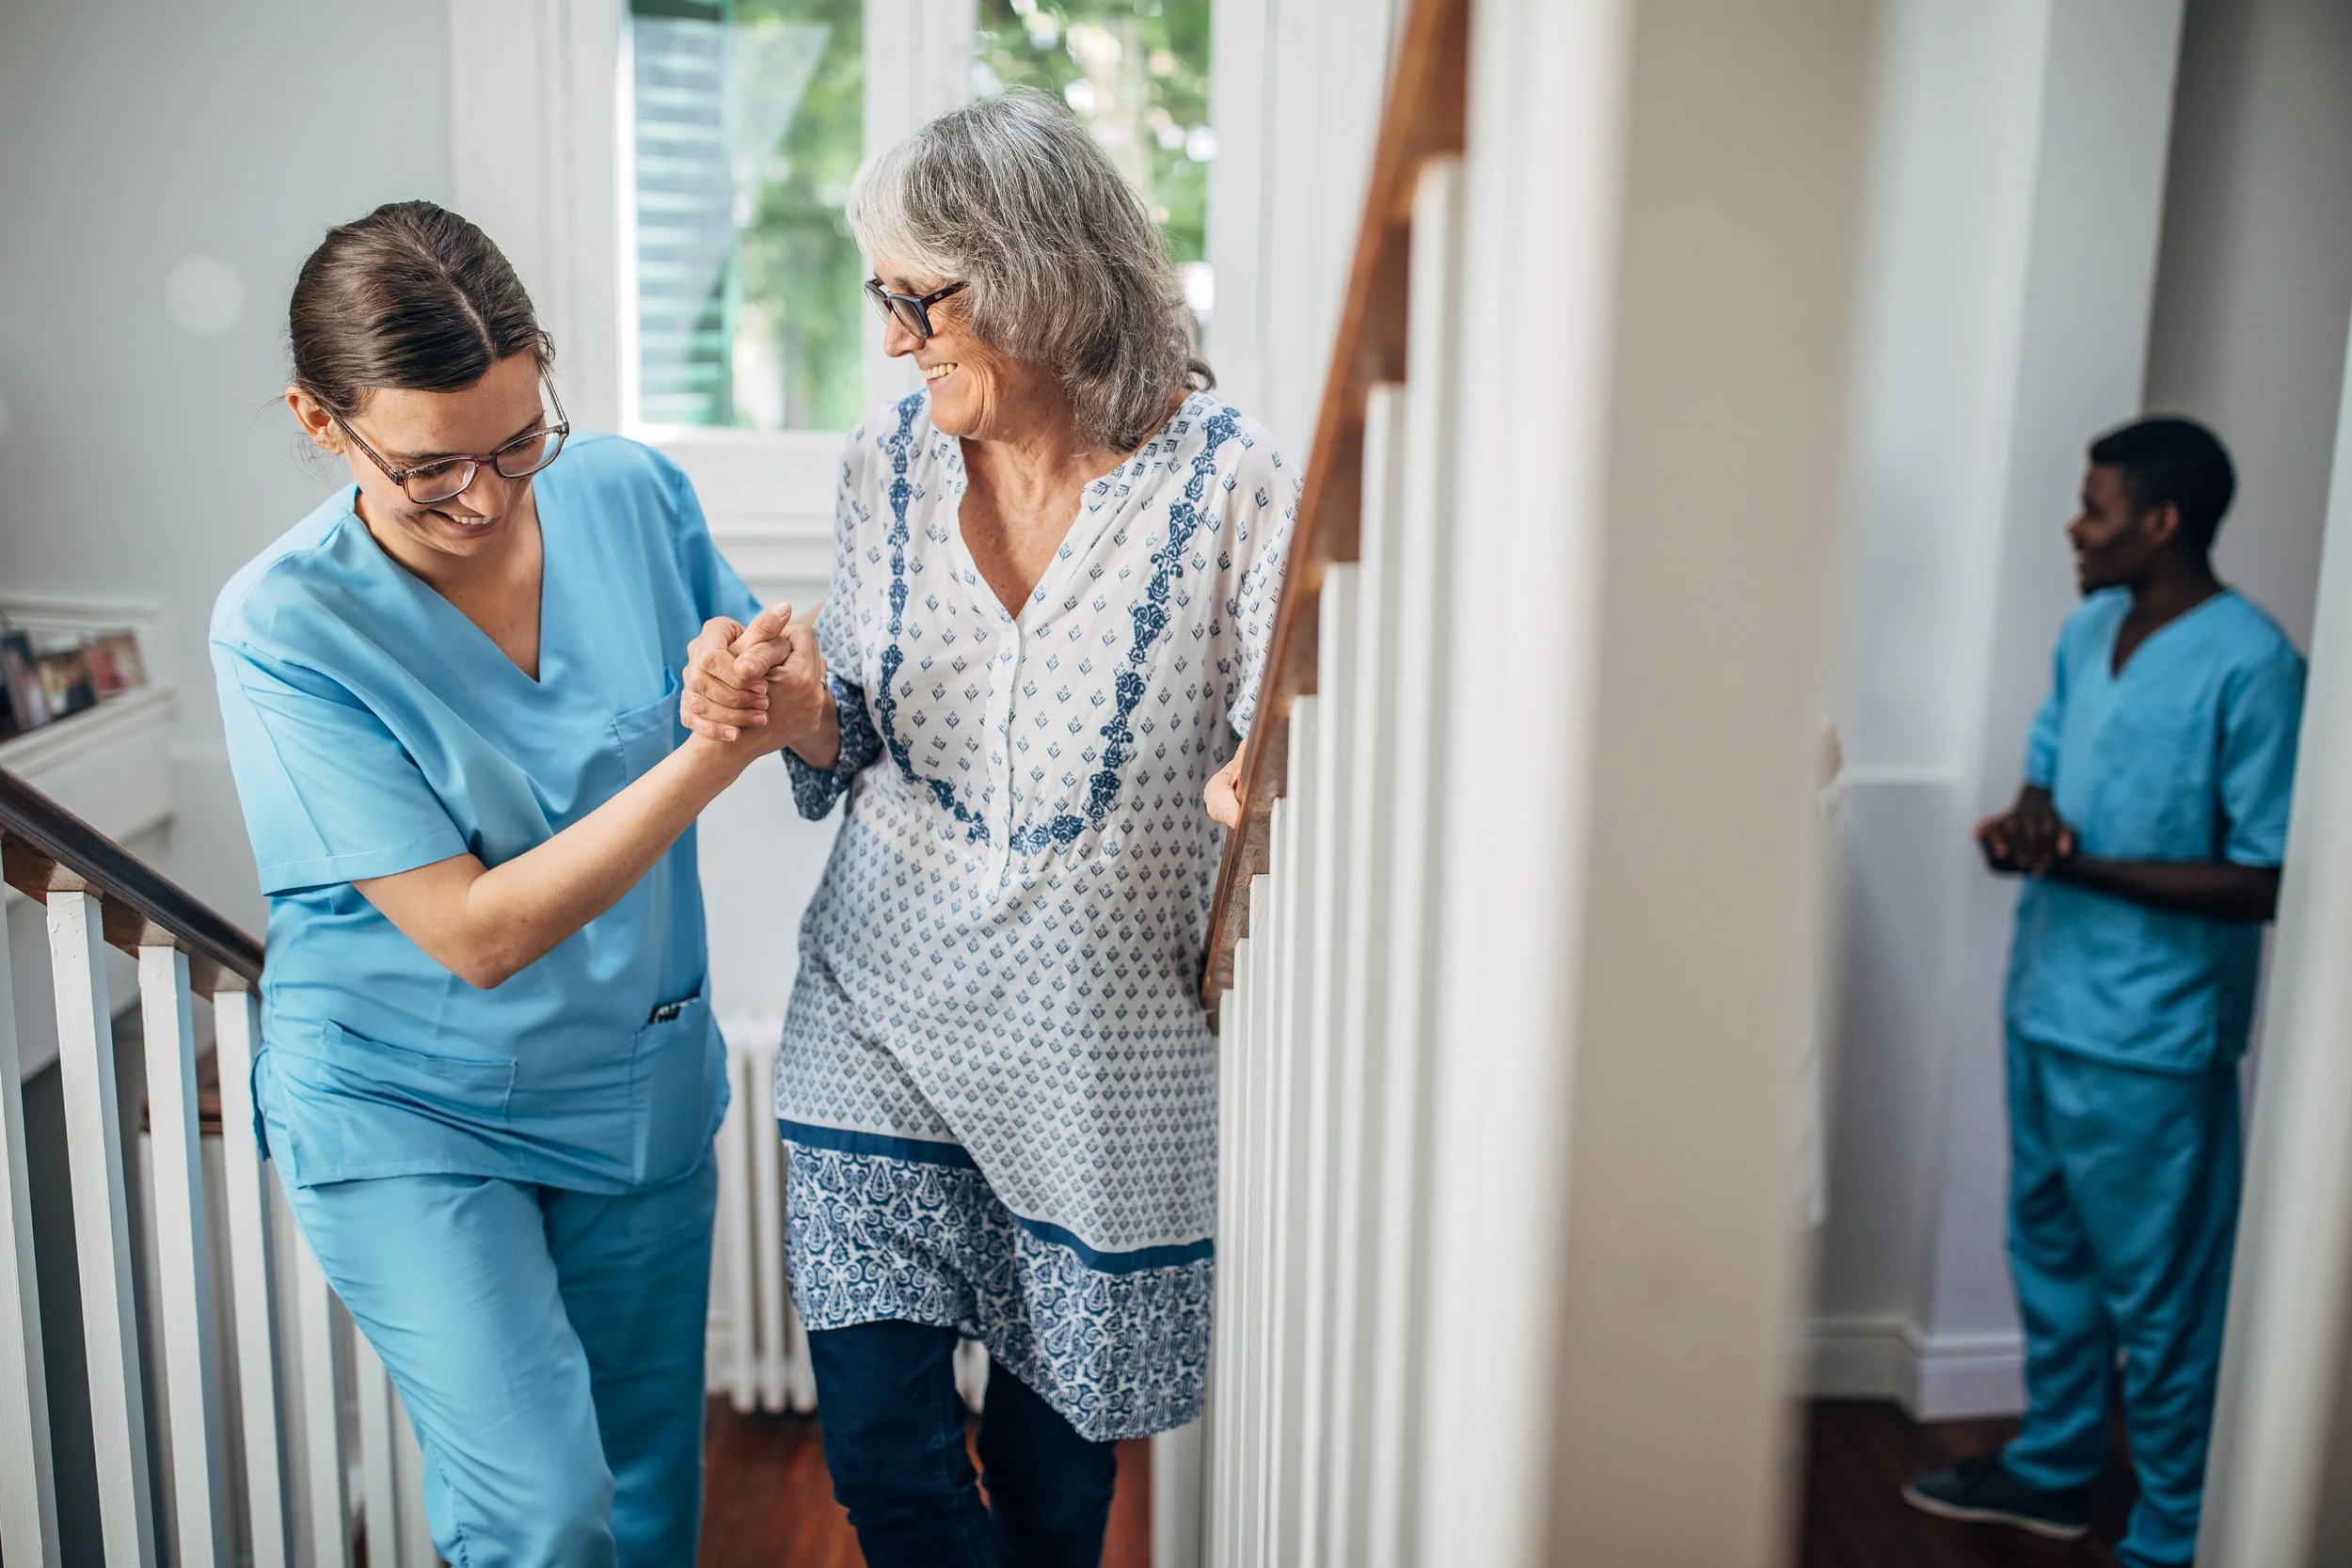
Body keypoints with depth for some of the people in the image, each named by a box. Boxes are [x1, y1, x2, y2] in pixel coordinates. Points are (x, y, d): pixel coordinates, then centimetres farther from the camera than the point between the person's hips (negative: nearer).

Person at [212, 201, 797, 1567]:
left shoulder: (629, 494, -8)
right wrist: (709, 754, -28)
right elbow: (478, 933, -24)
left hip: (641, 1081, 4)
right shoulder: (286, 630, -20)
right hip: (405, 1109, -4)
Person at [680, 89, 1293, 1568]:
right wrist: (796, 706, -12)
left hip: (1104, 1047, -3)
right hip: (885, 1015, 3)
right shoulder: (889, 461, 0)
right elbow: (857, 749, 10)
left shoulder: (1230, 483, -14)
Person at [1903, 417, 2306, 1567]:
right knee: (2049, 1251, 22)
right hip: (2046, 999, 8)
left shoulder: (2250, 665, -19)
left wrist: (2083, 865, -24)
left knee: (2159, 1297, 6)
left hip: (2148, 1037, -8)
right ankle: (2052, 1467, 40)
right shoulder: (2088, 630, 6)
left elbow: (2269, 883, -19)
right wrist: (2021, 825, -7)